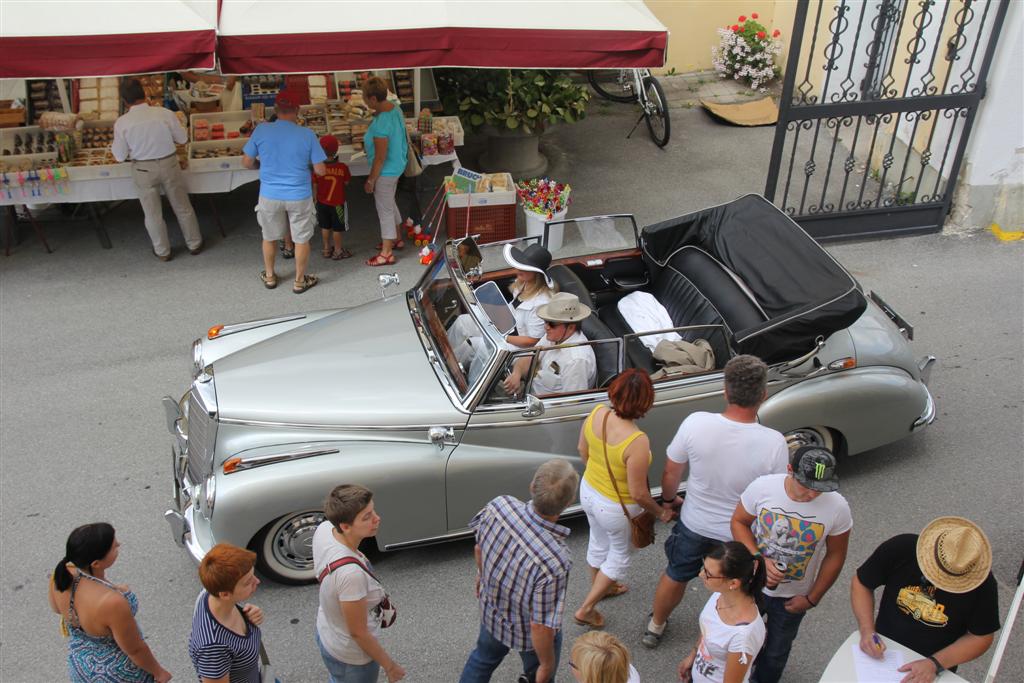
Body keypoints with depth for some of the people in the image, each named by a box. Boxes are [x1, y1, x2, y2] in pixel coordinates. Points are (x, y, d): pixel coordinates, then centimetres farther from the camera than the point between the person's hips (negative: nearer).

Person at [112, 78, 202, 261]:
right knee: (182, 206, 18)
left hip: (143, 170, 0)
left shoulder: (122, 123, -15)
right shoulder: (165, 114, -16)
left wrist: (113, 146, 13)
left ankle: (162, 251, 29)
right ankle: (194, 244, 32)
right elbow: (183, 138, -2)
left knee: (152, 213, 16)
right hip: (169, 164, 0)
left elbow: (120, 156, -7)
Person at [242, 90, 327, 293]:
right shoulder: (307, 134, -15)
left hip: (270, 195, 2)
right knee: (302, 239, 16)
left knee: (269, 237, 22)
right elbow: (321, 170, -12)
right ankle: (299, 281, 29)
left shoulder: (261, 130, -12)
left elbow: (247, 163, -3)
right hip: (299, 196, -2)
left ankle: (269, 276, 38)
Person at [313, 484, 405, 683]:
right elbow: (358, 633, -28)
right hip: (351, 657, -7)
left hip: (325, 633, 7)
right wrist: (389, 666, -13)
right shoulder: (351, 574, -42)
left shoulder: (324, 529, -20)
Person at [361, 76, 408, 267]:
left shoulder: (381, 124, -32)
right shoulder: (395, 107, -6)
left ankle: (386, 254, 17)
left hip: (386, 171, -9)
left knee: (384, 210, 4)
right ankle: (396, 239, 44)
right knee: (389, 203, 26)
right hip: (397, 165, 9)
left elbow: (380, 158, -26)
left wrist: (370, 180, -15)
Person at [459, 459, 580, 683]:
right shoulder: (555, 562, -44)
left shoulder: (499, 506, -30)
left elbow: (479, 548, -7)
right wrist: (547, 664, -10)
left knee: (483, 656, 35)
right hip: (528, 636, -4)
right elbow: (541, 627, -30)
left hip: (491, 610, 4)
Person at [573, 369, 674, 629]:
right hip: (616, 508, -6)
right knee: (620, 556, 24)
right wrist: (660, 512, -8)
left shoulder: (596, 414, -20)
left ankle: (599, 587, 60)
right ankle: (586, 609, 33)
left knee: (599, 542, 33)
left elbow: (582, 449, 0)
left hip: (589, 491, 6)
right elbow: (638, 493, -27)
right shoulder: (637, 442, -38)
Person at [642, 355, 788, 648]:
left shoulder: (695, 424, -27)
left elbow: (671, 474, -11)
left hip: (694, 525, 1)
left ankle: (655, 627, 52)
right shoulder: (774, 443, -30)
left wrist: (669, 498, 11)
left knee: (675, 576, 28)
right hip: (740, 534, -1)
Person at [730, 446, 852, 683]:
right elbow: (739, 522, -11)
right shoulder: (763, 487, -28)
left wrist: (812, 599, -7)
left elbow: (835, 556, -11)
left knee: (776, 652, 25)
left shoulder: (837, 508, -27)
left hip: (793, 597, 0)